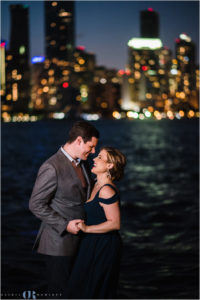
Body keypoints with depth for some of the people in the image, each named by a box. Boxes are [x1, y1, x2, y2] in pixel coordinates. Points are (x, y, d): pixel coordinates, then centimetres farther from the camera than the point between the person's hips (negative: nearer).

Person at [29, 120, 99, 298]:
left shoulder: (82, 163, 9)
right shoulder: (52, 167, -18)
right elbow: (36, 205, -17)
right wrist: (65, 225, -19)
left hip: (78, 240, 8)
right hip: (58, 243, -8)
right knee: (60, 292, 2)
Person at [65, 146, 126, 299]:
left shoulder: (107, 190, -21)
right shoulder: (98, 185, 10)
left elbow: (115, 223, -22)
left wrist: (86, 228, -21)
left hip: (104, 247, -10)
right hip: (95, 244, 10)